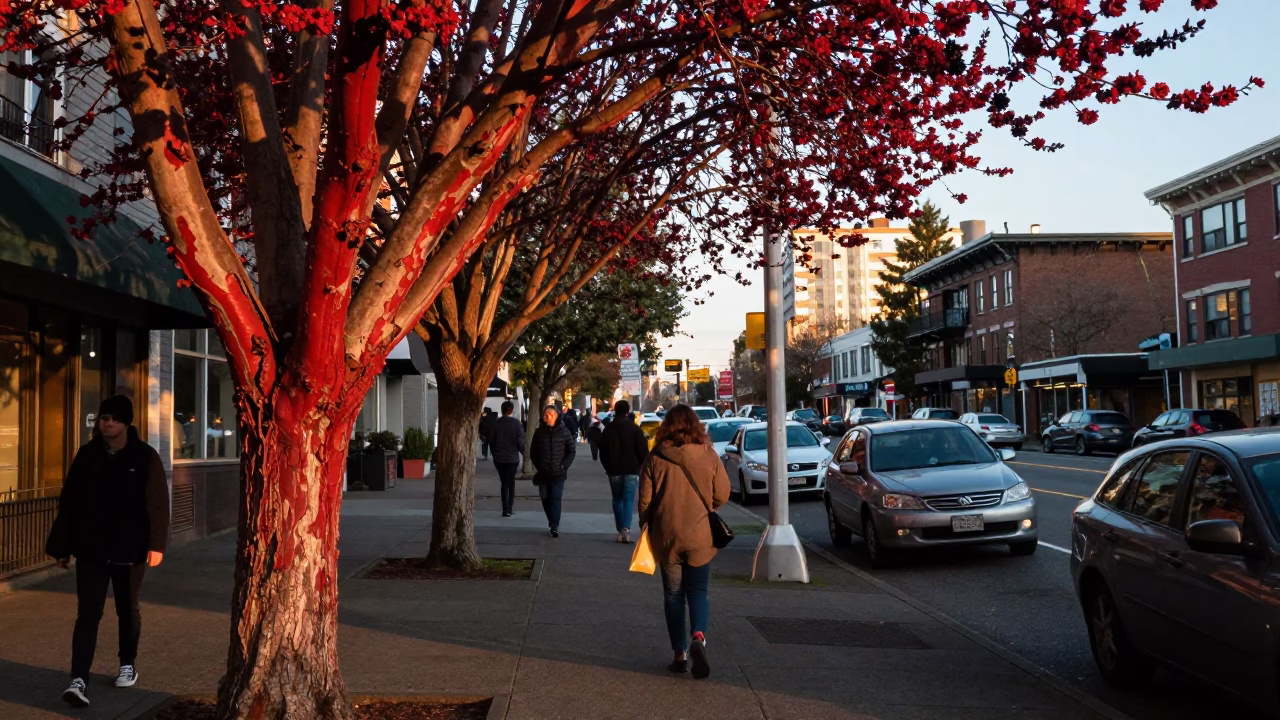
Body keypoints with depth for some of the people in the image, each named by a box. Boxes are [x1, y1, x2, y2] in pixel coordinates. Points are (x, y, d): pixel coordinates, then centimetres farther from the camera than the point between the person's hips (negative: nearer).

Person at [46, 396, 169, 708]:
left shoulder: (145, 457, -7)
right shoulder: (87, 455, 1)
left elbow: (157, 503, -10)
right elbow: (69, 503, 4)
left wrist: (156, 544, -19)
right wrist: (62, 546, 3)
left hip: (129, 550, -1)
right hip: (90, 549, 1)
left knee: (128, 610, 14)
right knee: (88, 613, -3)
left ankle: (128, 664, 32)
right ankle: (79, 680, -4)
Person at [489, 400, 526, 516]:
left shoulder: (495, 423, -2)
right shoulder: (516, 423, -10)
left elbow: (491, 441, 2)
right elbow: (521, 441, -10)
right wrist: (523, 453, 6)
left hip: (498, 458, 2)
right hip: (512, 458, -2)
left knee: (504, 483, 12)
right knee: (511, 483, 10)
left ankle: (506, 508, 7)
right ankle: (509, 508, 2)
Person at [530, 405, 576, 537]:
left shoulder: (564, 432, -2)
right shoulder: (539, 432, 4)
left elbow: (572, 451, 3)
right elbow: (533, 452, 12)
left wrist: (564, 466, -6)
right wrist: (538, 467, 4)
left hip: (558, 473, -3)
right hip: (543, 473, 3)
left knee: (555, 498, -11)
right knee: (545, 499, 9)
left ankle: (555, 527, -11)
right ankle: (553, 523, 27)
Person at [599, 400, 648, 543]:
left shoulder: (608, 430, 4)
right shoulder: (635, 429, -5)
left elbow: (603, 452, 9)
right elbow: (643, 451, -5)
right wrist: (642, 466, 8)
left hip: (614, 470, 3)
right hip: (631, 470, -2)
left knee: (617, 499, 13)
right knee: (629, 499, -3)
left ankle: (620, 531, 11)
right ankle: (626, 529, -19)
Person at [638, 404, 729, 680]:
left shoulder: (655, 459, -8)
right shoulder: (709, 456, -6)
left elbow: (645, 499, -4)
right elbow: (722, 495, -1)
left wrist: (645, 525, 14)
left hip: (665, 536, 0)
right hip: (700, 536, 0)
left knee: (673, 594, 13)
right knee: (697, 591, 11)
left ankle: (680, 653, 13)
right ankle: (698, 637, -15)